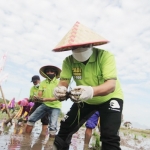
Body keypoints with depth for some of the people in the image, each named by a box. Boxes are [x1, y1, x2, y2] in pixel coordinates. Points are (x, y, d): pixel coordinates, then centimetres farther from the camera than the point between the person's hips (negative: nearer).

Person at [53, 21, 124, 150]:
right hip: (85, 100, 4)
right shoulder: (68, 61, -17)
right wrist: (60, 90, -45)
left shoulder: (106, 56, -28)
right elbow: (63, 82, -20)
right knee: (65, 128, 1)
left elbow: (111, 85, -37)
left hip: (109, 98, -3)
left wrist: (91, 91, -58)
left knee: (109, 137, -20)